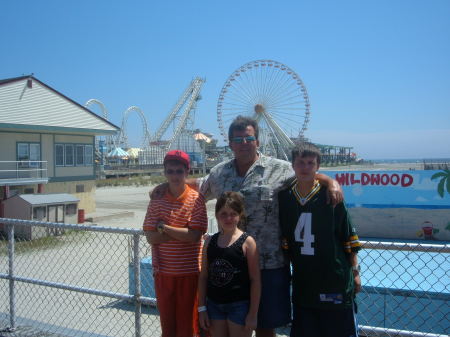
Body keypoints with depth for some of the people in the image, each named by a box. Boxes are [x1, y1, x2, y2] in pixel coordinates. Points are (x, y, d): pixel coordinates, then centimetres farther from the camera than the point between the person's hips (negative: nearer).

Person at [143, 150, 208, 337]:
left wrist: (164, 227, -12)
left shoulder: (196, 199, -7)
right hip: (163, 272, 3)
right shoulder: (157, 200, 1)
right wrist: (181, 234, -15)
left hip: (189, 273, -3)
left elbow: (194, 236, -16)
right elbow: (151, 238, -6)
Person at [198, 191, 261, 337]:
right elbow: (203, 277, 7)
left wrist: (253, 313, -10)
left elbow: (255, 280, -10)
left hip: (239, 305, -4)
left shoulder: (247, 242, -10)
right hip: (214, 304, 4)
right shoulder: (210, 242, 2)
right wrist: (202, 308, 5)